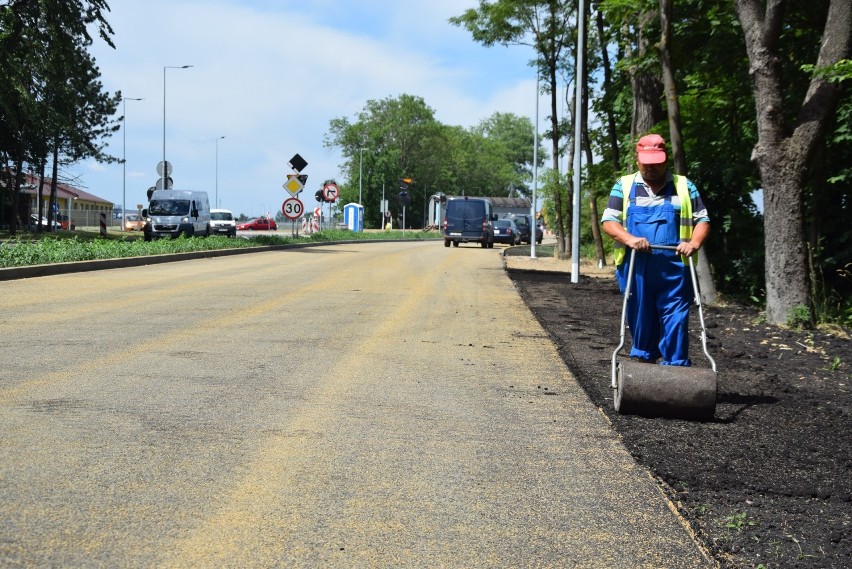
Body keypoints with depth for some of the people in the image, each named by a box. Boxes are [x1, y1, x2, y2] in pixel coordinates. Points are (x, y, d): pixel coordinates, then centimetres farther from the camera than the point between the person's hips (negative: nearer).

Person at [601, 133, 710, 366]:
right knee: (640, 317, 8)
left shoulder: (684, 186, 11)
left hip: (674, 268, 0)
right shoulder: (624, 186, 9)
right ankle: (643, 360, 22)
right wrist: (629, 239, -18)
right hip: (635, 267, 1)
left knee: (676, 319, -4)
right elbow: (609, 221, 1)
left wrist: (694, 243, -10)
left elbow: (702, 220, 10)